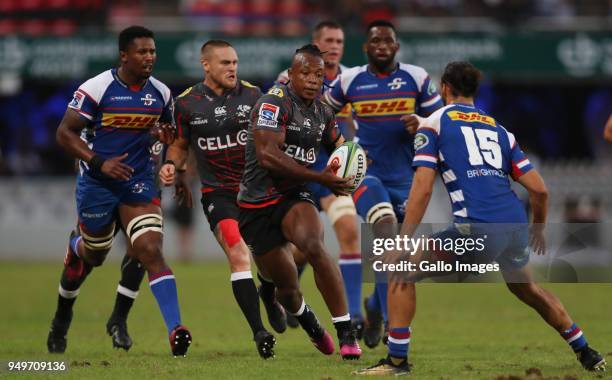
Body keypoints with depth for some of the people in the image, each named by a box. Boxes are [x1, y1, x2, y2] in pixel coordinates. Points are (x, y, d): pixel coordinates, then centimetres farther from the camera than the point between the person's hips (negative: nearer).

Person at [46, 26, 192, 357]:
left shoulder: (160, 93, 2)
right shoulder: (96, 88, -14)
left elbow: (168, 129, 20)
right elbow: (65, 133, -11)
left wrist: (166, 135, -6)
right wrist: (99, 162, -23)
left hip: (139, 182, 2)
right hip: (97, 183, -2)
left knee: (151, 252, -14)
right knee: (92, 255, 13)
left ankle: (175, 330, -24)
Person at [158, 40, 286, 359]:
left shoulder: (252, 95, 0)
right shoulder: (187, 104, -2)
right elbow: (180, 145, 12)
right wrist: (171, 164, -7)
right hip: (218, 192, -2)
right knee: (238, 255, -20)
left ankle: (270, 300, 43)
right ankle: (259, 333, -21)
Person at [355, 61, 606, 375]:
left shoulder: (433, 123, 10)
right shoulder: (498, 129, 24)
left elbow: (423, 188, -3)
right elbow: (539, 189, 18)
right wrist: (538, 229, 36)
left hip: (477, 228, -6)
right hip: (516, 225, 6)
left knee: (402, 275, 7)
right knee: (525, 288, 34)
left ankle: (397, 360, 0)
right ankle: (587, 354, 38)